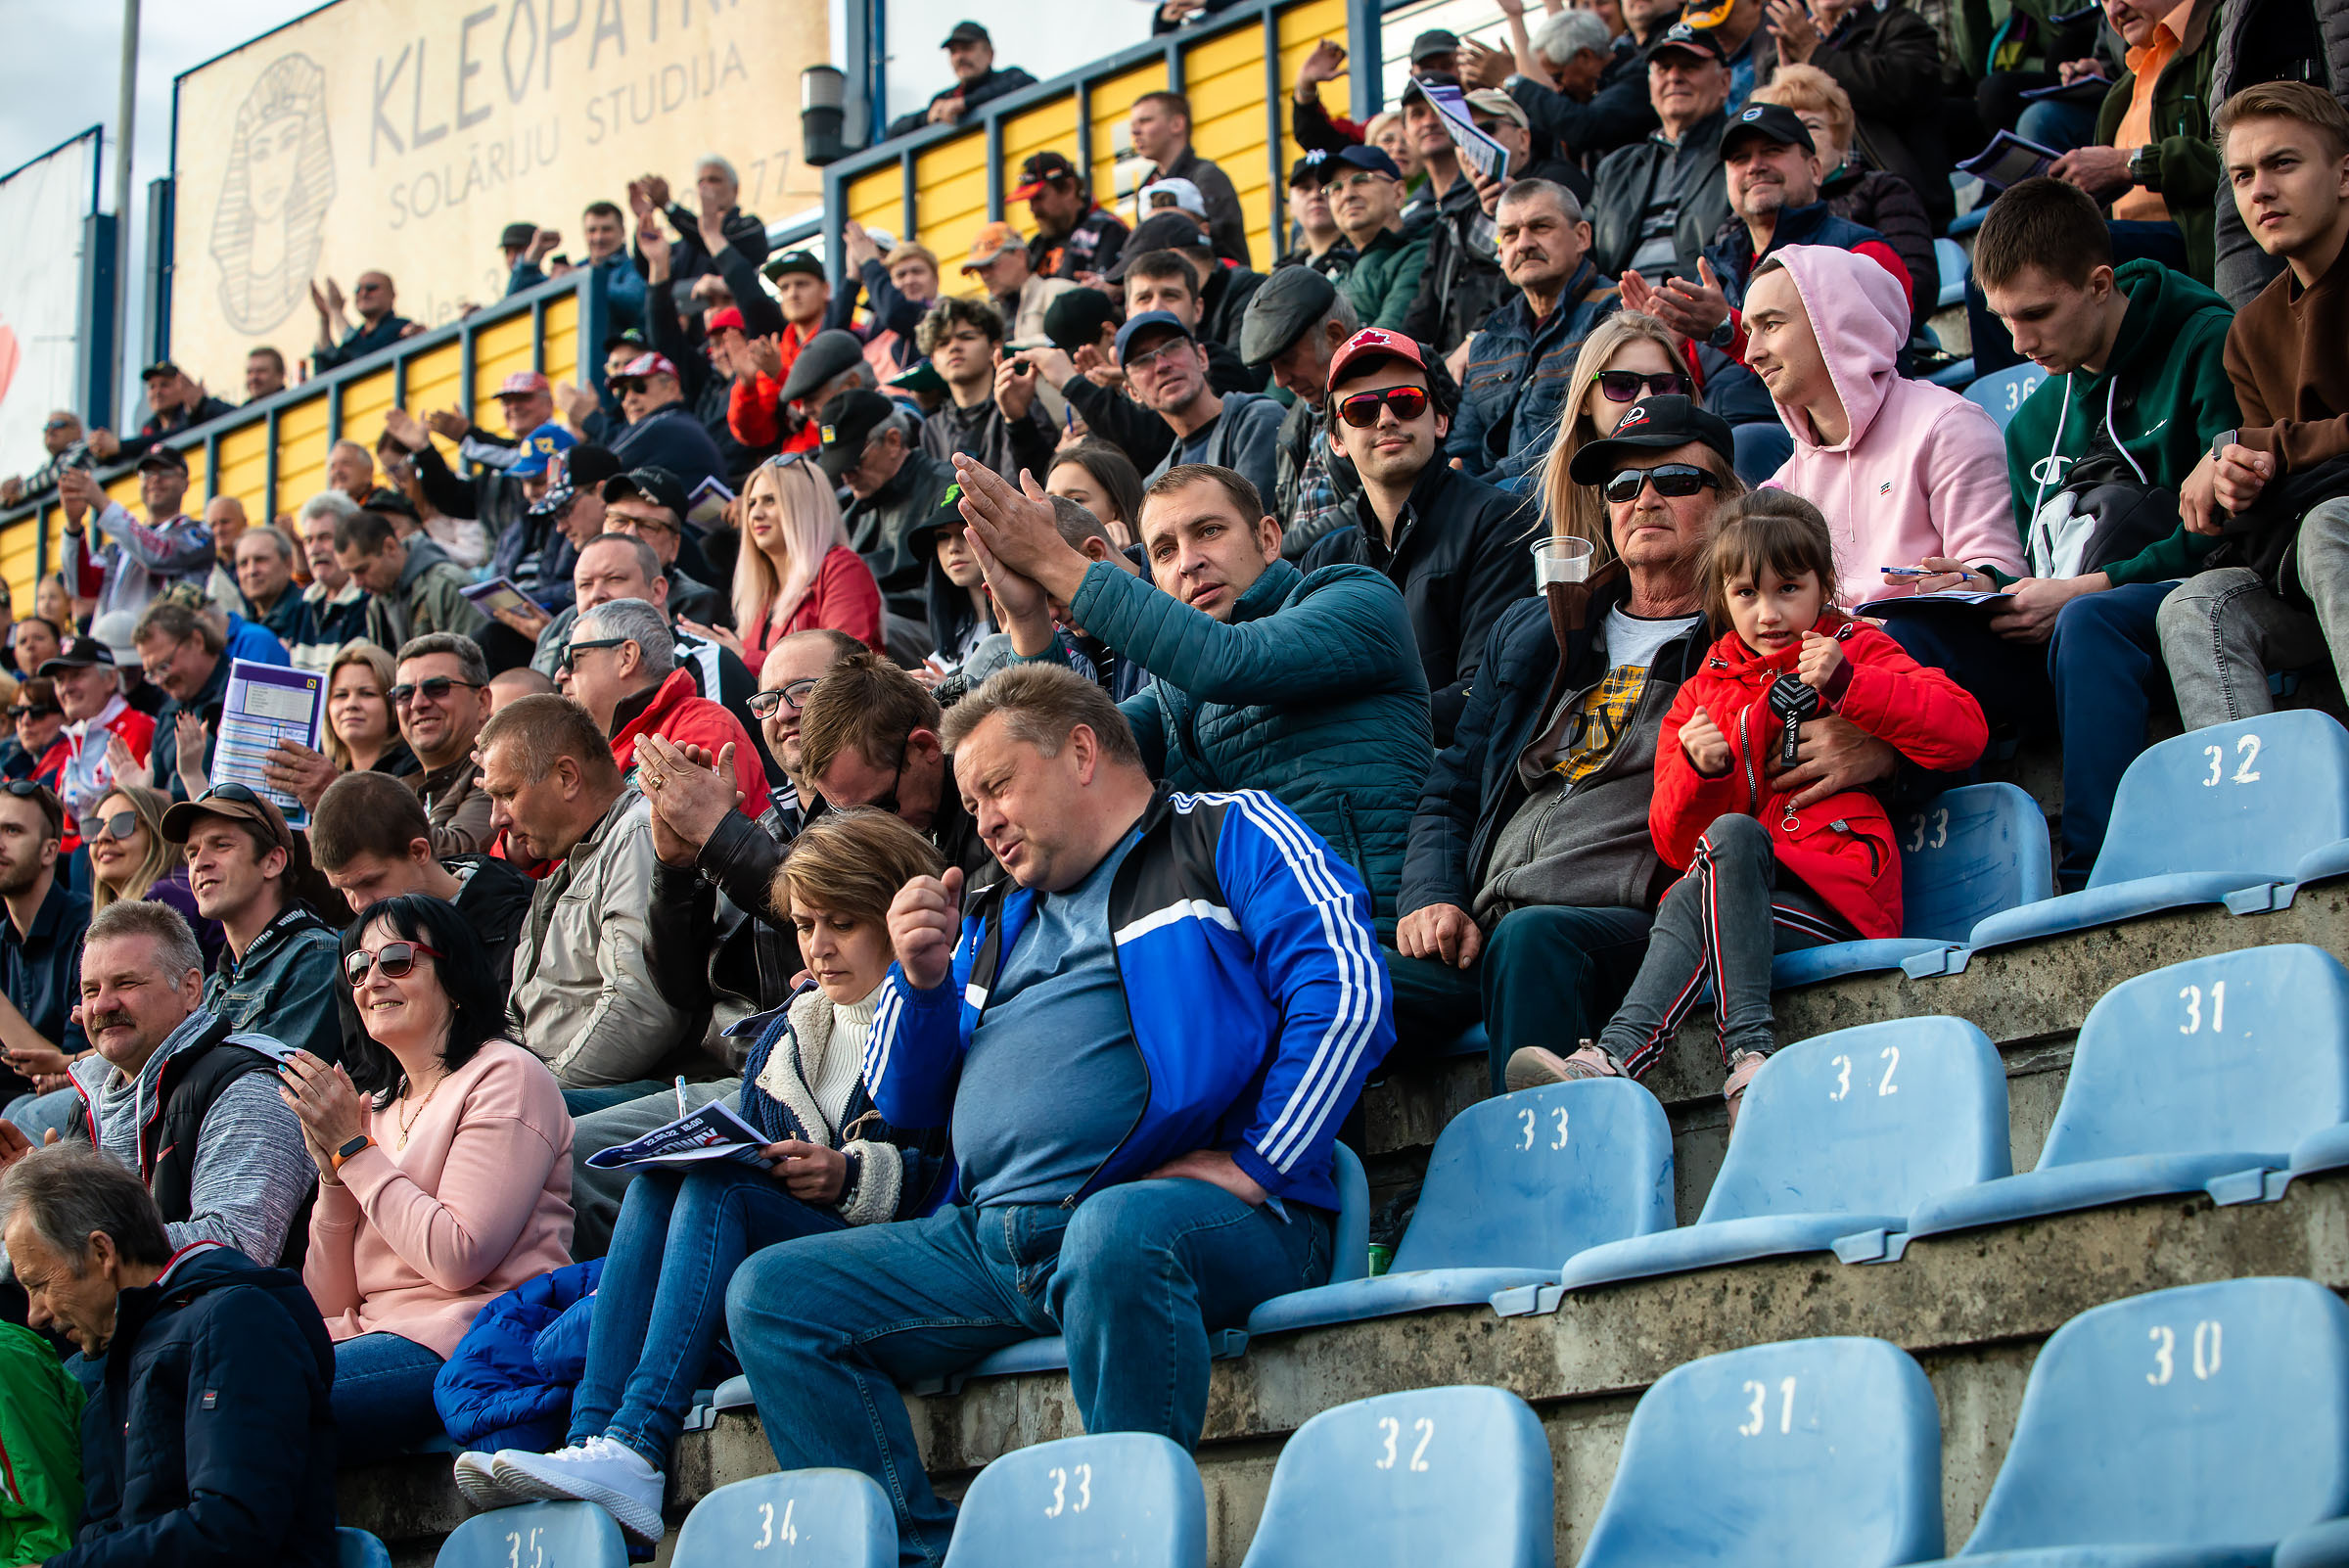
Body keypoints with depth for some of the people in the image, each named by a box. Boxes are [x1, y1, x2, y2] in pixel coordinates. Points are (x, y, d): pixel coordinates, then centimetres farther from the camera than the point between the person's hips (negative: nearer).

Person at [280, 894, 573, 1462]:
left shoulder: (505, 1076, 1)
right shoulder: (378, 1106, 23)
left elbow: (457, 1259, -14)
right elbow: (329, 1304, 15)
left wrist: (353, 1149, -7)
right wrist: (331, 1170, 0)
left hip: (462, 1338, -7)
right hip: (373, 1336, 7)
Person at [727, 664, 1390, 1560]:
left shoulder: (1228, 834, 10)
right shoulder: (996, 921, 30)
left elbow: (1345, 988, -6)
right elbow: (908, 1107, 30)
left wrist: (1255, 1165, -14)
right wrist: (921, 980, 12)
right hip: (987, 1242, 7)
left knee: (1117, 1230, -40)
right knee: (769, 1297, -5)